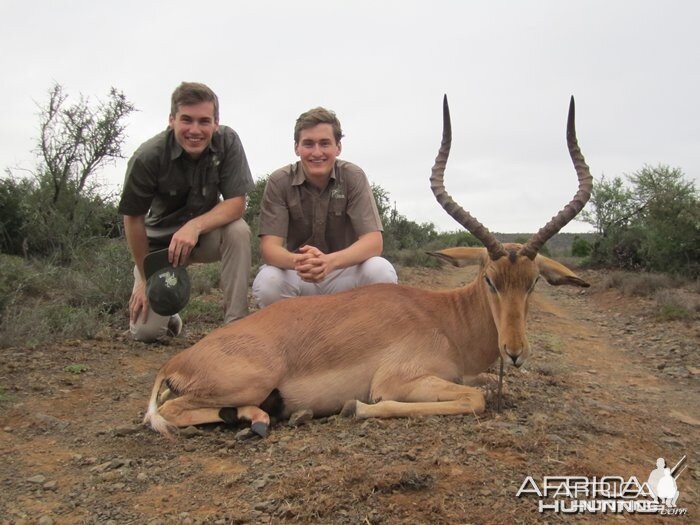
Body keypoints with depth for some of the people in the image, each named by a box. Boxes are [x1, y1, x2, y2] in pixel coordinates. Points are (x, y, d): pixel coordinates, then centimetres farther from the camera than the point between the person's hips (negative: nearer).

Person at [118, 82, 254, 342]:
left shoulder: (228, 142, -19)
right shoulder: (148, 157, -23)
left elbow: (237, 203, -20)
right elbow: (133, 218, -13)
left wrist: (196, 225, -37)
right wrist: (145, 278, -7)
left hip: (206, 233, 1)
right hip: (160, 241, -1)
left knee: (238, 231, -33)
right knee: (145, 330, -13)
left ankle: (235, 323, -21)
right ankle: (168, 315, 26)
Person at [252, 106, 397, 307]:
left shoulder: (353, 177, -12)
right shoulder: (279, 182, -11)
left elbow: (373, 241, -20)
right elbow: (269, 247, -18)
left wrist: (330, 261, -41)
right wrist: (297, 261, -43)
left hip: (343, 272, 0)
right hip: (297, 276, 0)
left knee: (381, 272, -30)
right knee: (266, 283, -32)